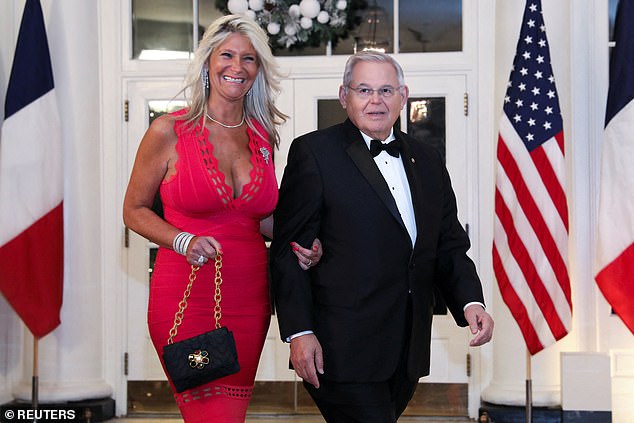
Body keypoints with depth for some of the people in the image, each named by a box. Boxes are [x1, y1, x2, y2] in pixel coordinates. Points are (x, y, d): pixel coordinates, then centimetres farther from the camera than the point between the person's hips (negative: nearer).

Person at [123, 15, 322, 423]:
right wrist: (184, 242, -15)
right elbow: (135, 210, 1)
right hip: (186, 296, -5)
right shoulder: (170, 131, -5)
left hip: (249, 298, 5)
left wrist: (298, 245, 1)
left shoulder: (263, 136, 9)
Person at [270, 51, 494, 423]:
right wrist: (299, 332, -14)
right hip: (341, 348, -6)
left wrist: (470, 301, -3)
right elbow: (289, 250, -6)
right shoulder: (314, 152, -2)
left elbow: (449, 247, 17)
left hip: (408, 355, 6)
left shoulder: (427, 161, 15)